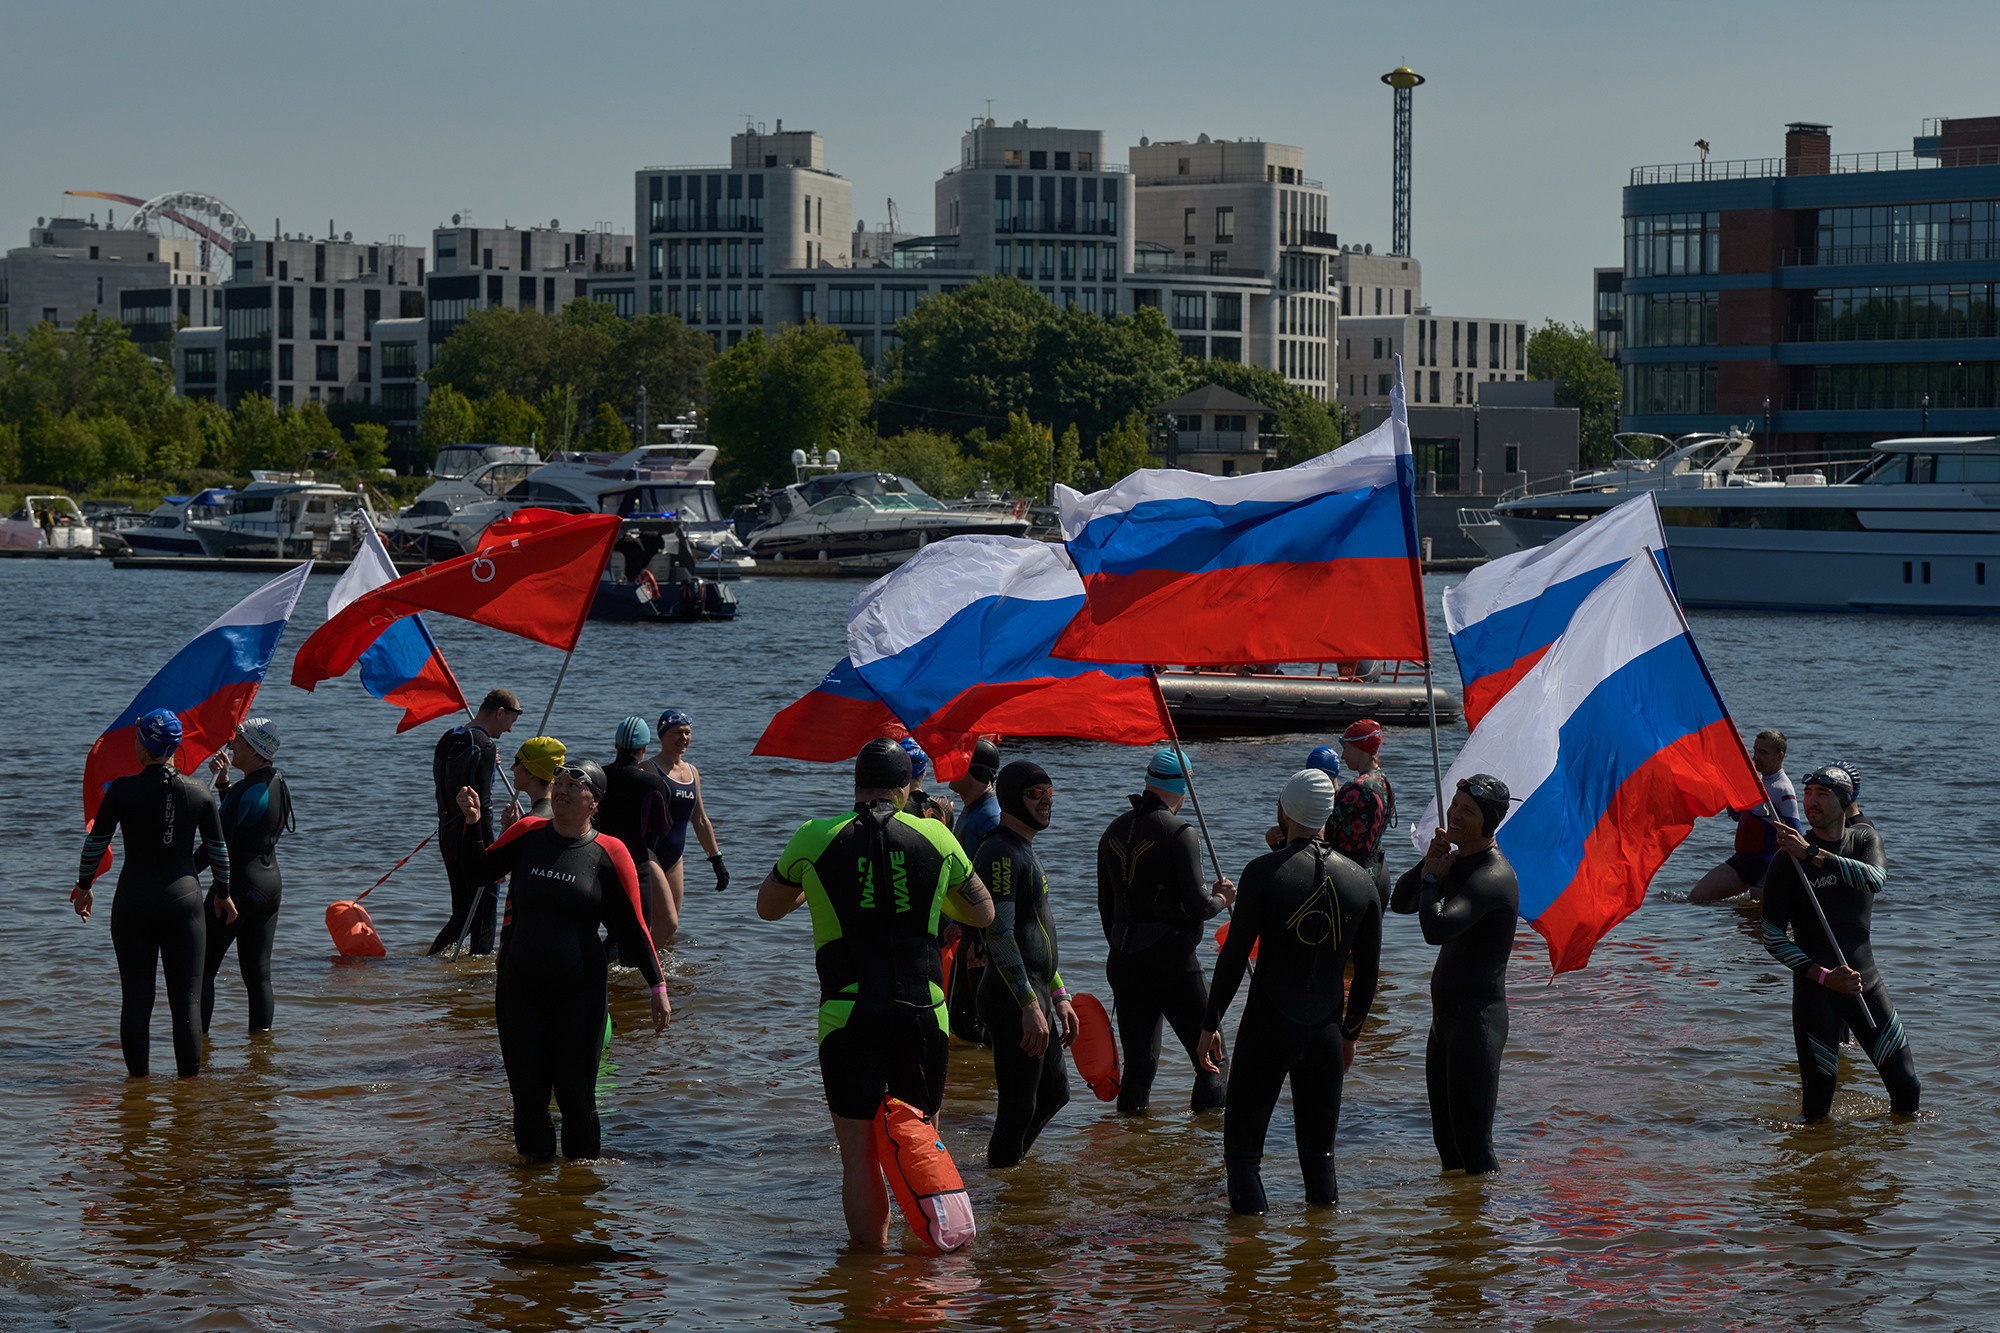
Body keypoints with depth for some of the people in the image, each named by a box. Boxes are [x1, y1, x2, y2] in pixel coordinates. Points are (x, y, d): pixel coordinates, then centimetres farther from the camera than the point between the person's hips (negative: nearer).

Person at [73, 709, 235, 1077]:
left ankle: (138, 1077, 10)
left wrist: (84, 886, 14)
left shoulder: (122, 790, -8)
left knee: (135, 998, 7)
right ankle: (189, 1078, 3)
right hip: (183, 896, 1)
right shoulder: (199, 792, -2)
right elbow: (218, 850, 6)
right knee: (186, 999, 4)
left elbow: (95, 842, -2)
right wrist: (223, 894, 22)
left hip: (133, 901, -1)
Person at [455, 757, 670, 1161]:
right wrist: (472, 823, -1)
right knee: (527, 1090, 5)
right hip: (519, 987, 2)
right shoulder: (528, 833, 3)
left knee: (576, 1093, 0)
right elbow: (479, 872, 14)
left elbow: (632, 926, 0)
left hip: (579, 991, -2)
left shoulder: (608, 853, -3)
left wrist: (658, 986, -3)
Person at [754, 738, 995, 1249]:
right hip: (923, 1014, 2)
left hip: (847, 1016, -1)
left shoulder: (814, 840, 2)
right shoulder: (935, 837, 5)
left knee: (860, 1155, 3)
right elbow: (983, 913, 20)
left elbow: (768, 907, 20)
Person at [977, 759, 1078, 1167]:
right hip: (1011, 1002, -10)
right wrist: (1030, 1005, -24)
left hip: (1035, 1000, 10)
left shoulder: (1025, 852, 19)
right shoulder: (999, 854, -14)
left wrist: (1058, 997, 23)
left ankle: (1007, 1163, 29)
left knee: (1053, 1093, 17)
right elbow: (1000, 936, -21)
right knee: (1019, 1106, -4)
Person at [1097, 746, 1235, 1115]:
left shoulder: (1114, 832, 11)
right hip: (1172, 958, -6)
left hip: (1123, 960, 6)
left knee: (1139, 1061, 11)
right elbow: (1197, 905, -15)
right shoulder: (1180, 832, -11)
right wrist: (1222, 898, 5)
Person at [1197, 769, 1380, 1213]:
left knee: (1242, 1147, 4)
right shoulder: (1361, 881, 4)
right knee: (1319, 1155, 13)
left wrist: (1210, 1024, -2)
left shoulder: (1264, 872, -10)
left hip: (1267, 1029, -4)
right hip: (1326, 1034, 4)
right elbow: (1368, 972, 10)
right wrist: (1350, 1033, 22)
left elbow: (1234, 955, -10)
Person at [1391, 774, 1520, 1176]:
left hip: (1478, 1021, -10)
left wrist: (1431, 880, -14)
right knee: (1447, 1141, 18)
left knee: (1474, 1145, -10)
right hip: (1446, 1019, 10)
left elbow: (1436, 928, -33)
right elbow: (1400, 902, 15)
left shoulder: (1492, 876, -20)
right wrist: (1429, 864, -2)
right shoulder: (1458, 863, 12)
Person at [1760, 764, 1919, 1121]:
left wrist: (1812, 853, -25)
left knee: (1907, 1089, 1)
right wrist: (1823, 976, -18)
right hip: (1814, 988, -3)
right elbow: (1773, 938, -8)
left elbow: (1875, 878, -18)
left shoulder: (1865, 839, 7)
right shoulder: (1788, 859, -6)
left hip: (1864, 981, 4)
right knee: (1817, 1105, -6)